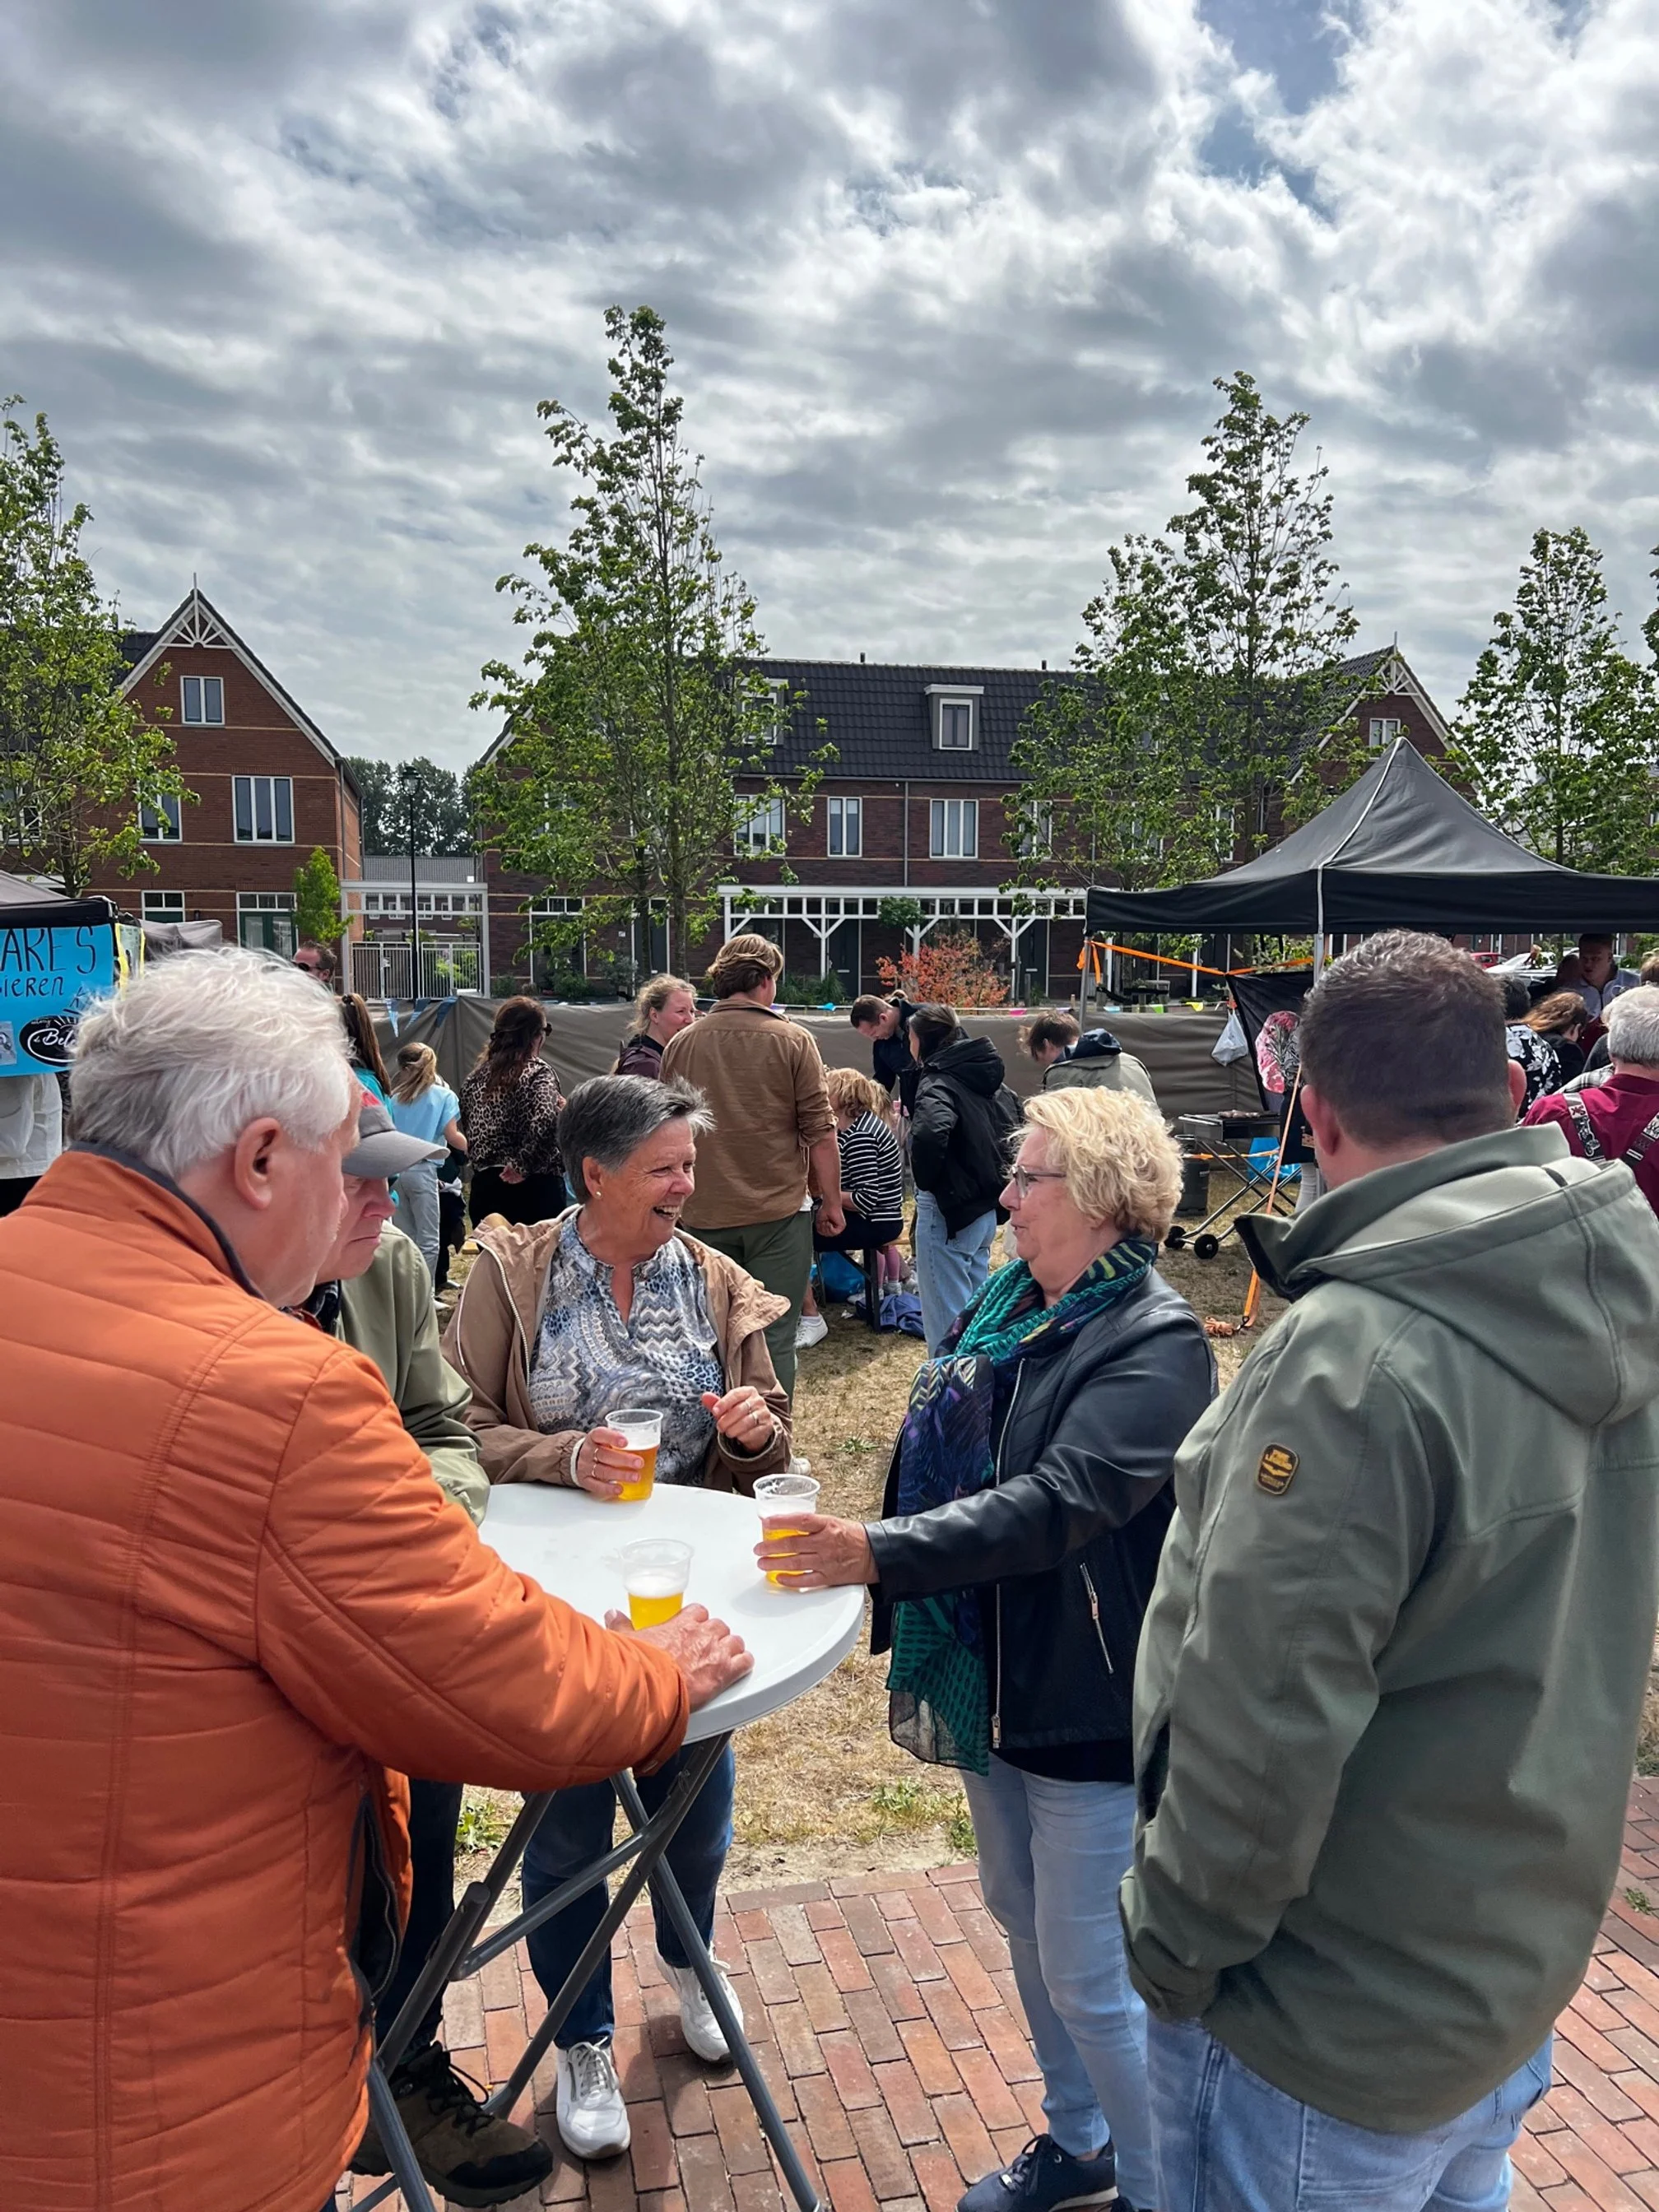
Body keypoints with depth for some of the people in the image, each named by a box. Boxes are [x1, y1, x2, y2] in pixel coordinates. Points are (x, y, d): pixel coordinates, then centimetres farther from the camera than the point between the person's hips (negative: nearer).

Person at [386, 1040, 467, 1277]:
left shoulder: (395, 1098, 9)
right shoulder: (444, 1095, -2)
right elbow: (452, 1136, -9)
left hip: (396, 1170, 5)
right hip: (423, 1170, -4)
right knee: (429, 1239, 1)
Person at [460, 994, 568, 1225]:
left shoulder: (478, 1074, 9)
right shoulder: (537, 1072, -10)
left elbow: (469, 1128, 15)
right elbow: (545, 1121, -26)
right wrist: (523, 1165, -18)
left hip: (485, 1185, 6)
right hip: (534, 1188, -6)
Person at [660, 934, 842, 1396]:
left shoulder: (681, 1044, 3)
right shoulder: (792, 1041, -7)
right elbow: (820, 1132, -6)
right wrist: (832, 1201, 5)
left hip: (705, 1216, 3)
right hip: (778, 1213, -3)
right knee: (773, 1340, 3)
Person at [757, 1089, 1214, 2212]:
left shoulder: (1155, 1340, -21)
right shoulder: (1006, 1303, 3)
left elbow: (1057, 1503, -32)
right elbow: (941, 1459, 14)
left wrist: (879, 1554, -37)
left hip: (1092, 1701, -8)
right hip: (991, 1679, 9)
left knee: (1089, 1973, 4)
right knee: (1023, 1915, 24)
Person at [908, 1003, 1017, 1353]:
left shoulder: (938, 1083, -17)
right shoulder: (986, 1077, 9)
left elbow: (929, 1135, -37)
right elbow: (1015, 1121, 21)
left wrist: (926, 1180, -20)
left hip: (948, 1209, -9)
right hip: (985, 1207, 9)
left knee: (947, 1317, 0)